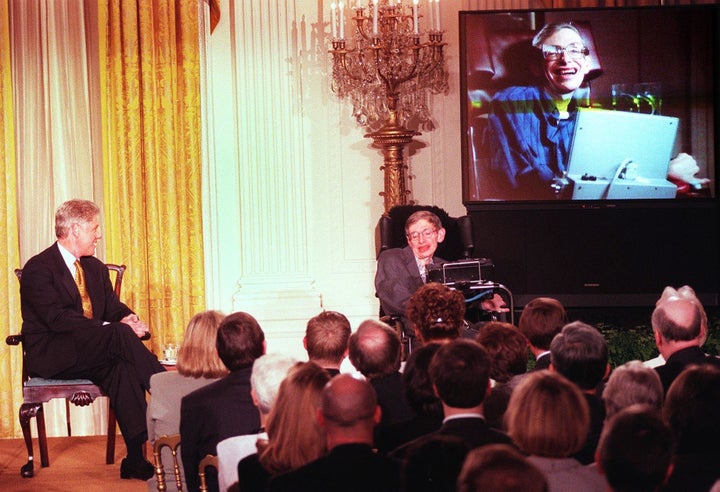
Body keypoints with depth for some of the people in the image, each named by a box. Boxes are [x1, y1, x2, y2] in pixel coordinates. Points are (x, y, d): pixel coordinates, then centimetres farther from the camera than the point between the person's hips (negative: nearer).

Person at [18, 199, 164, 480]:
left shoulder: (96, 268, 19)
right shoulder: (38, 268, -7)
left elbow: (114, 307, 14)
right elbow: (57, 318, -19)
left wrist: (128, 318, -14)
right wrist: (114, 329, -27)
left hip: (92, 354, 6)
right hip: (50, 356, -6)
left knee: (122, 367, -29)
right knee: (121, 335, -30)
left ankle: (136, 457, -34)